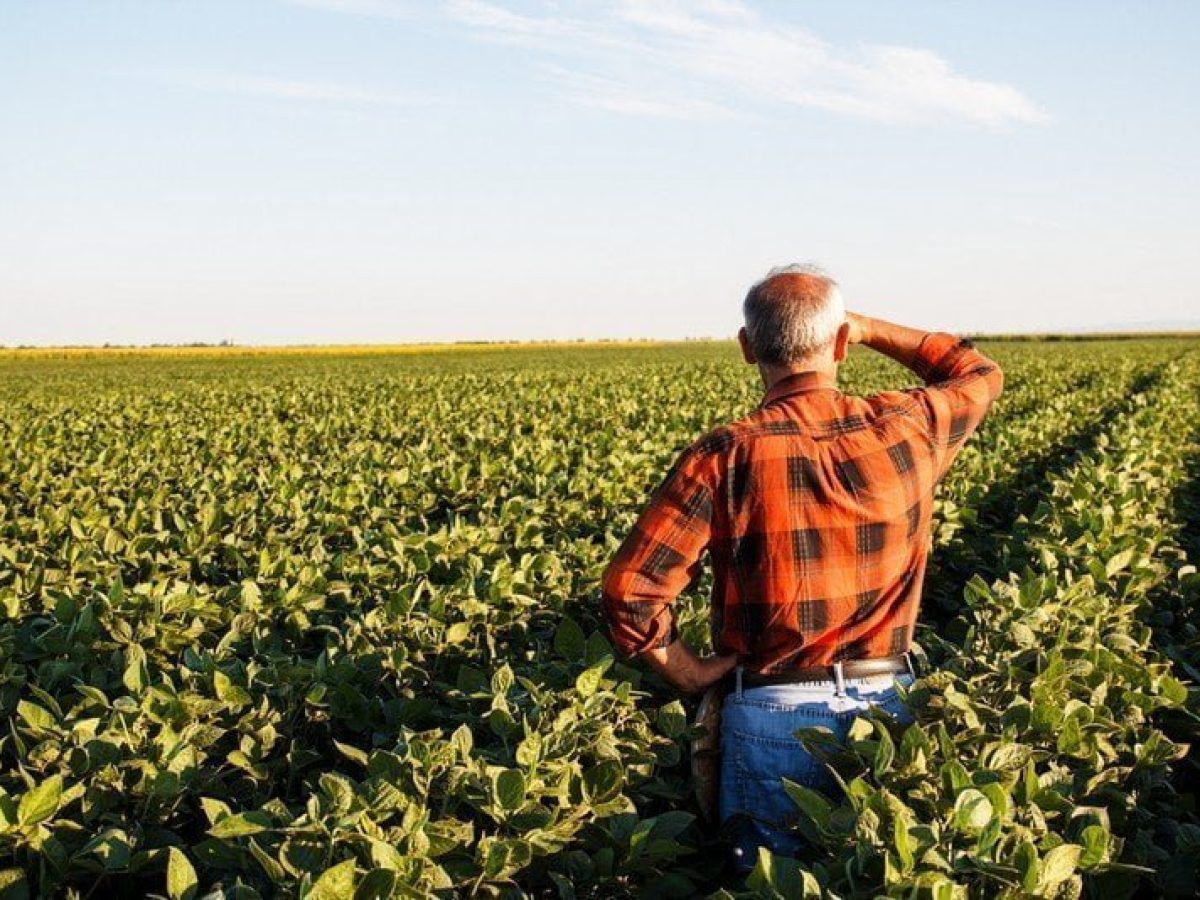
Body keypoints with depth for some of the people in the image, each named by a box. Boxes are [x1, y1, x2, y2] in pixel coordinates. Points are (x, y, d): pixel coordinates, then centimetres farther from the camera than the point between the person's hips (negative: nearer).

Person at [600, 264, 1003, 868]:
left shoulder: (726, 457, -14)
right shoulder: (907, 430, -5)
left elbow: (628, 591, -18)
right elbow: (979, 374, 19)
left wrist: (689, 672, -2)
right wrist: (868, 329, 18)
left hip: (774, 713, -2)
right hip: (890, 705, 3)